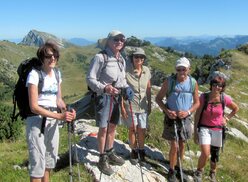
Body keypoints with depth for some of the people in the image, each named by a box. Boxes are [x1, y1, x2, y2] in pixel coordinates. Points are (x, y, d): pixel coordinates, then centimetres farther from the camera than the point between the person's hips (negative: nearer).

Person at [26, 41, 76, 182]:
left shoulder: (57, 73, 6)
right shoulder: (34, 74, -15)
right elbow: (34, 106, -20)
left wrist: (68, 111, -9)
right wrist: (59, 116, -25)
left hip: (53, 120, 7)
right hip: (37, 121, -7)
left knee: (50, 158, 18)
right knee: (38, 161, -2)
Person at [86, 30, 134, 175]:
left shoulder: (122, 60, 8)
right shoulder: (100, 57, -15)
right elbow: (90, 79, -16)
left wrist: (127, 88, -1)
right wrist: (104, 88, -30)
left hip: (117, 97, 7)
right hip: (104, 97, -7)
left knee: (113, 126, 18)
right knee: (103, 128, 1)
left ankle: (110, 153, 37)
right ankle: (103, 159, 18)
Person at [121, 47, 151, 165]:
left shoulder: (146, 71, -1)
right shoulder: (126, 71, -14)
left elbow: (148, 89, 8)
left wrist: (149, 105, 11)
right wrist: (122, 107, -10)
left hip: (143, 106, 3)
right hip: (130, 105, -3)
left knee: (142, 130, 9)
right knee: (132, 129, 9)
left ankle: (141, 151, 30)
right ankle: (134, 152, 28)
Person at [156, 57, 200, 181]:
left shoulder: (193, 83, -6)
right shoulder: (169, 81, -12)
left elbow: (197, 102, 3)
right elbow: (158, 98, -4)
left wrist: (188, 112, -14)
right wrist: (167, 111, -18)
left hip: (185, 118, 3)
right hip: (171, 118, -3)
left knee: (182, 144, 16)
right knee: (174, 146, -3)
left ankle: (180, 167, 37)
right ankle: (171, 170, 18)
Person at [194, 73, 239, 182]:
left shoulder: (225, 99, -9)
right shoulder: (204, 97, -13)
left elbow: (236, 109, 12)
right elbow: (197, 114, -5)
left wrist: (227, 118, 3)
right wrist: (195, 132, -4)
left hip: (217, 130, 2)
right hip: (204, 128, -2)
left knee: (215, 154, 15)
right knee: (205, 154, -16)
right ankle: (199, 172, 13)